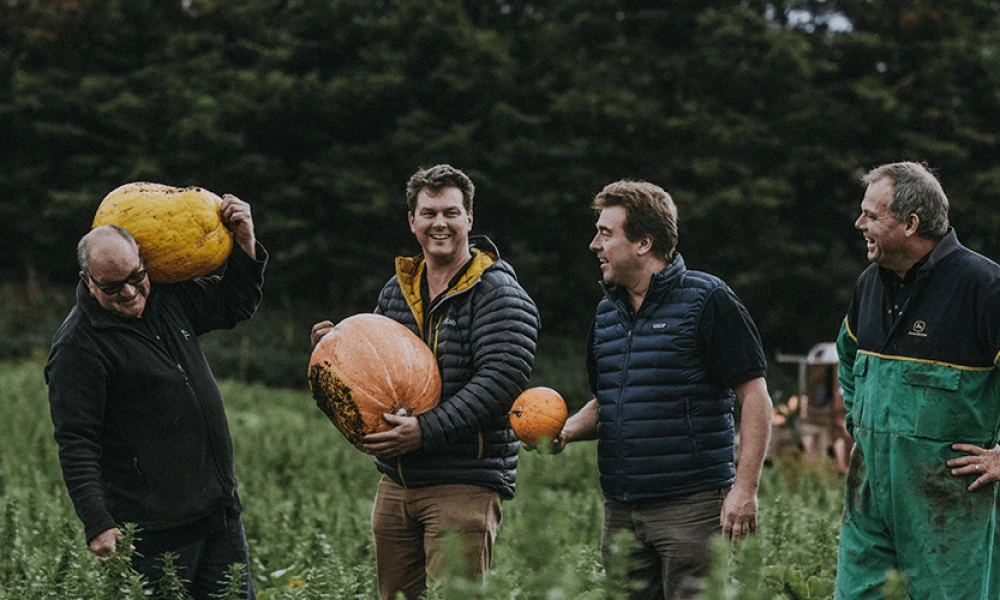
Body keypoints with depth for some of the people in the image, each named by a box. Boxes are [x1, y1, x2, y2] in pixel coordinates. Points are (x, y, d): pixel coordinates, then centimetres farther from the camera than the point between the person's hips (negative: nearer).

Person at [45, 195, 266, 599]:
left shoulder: (167, 296, 9)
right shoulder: (78, 346, -13)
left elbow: (233, 305, 25)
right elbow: (76, 445, -16)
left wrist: (245, 244, 10)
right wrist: (98, 524, -22)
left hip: (221, 506, 7)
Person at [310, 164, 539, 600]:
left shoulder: (496, 291, -7)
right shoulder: (395, 290, 14)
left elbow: (500, 379, -19)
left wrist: (427, 430, -25)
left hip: (464, 485, -7)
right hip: (395, 484, 7)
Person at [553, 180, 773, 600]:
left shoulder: (706, 301, -6)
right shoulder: (607, 312, 16)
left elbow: (755, 398, -7)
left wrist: (745, 489, -15)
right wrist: (567, 429, 3)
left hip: (692, 507, -7)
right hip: (620, 513, 7)